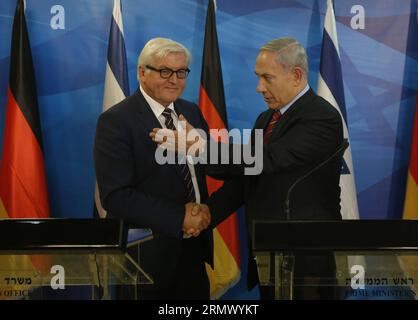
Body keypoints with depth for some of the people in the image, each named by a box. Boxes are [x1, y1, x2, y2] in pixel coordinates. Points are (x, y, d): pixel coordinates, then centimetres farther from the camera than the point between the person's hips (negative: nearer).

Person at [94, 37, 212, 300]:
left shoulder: (191, 111, 7)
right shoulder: (116, 121, -13)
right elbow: (115, 196, -19)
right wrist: (179, 218, -20)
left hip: (195, 248, 6)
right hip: (148, 253, -6)